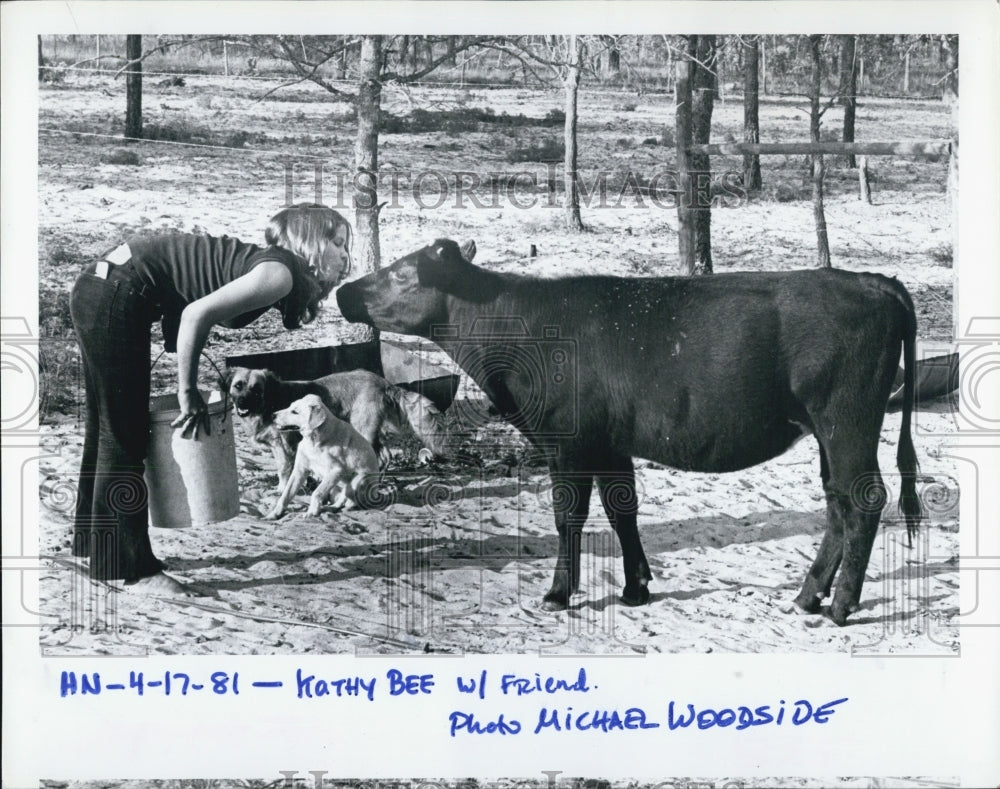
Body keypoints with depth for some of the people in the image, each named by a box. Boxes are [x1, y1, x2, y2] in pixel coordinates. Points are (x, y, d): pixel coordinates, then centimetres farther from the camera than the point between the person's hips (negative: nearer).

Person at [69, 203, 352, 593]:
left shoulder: (261, 261, 15)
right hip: (115, 296, -10)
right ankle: (134, 568, 3)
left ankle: (97, 542, 34)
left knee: (108, 427, 20)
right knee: (124, 433, -4)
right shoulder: (280, 273, -14)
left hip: (99, 287, 10)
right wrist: (187, 392, -14)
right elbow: (198, 314, -23)